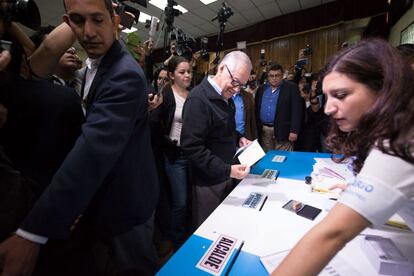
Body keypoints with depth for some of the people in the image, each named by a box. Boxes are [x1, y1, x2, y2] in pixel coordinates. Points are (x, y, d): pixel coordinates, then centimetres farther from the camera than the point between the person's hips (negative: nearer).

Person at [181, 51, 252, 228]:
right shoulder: (198, 99, -23)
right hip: (208, 181, -8)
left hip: (225, 174, 8)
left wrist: (237, 138, 2)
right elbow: (192, 147, -26)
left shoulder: (226, 96, 6)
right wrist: (227, 170, -27)